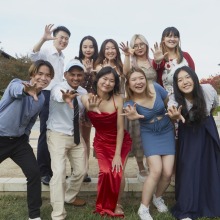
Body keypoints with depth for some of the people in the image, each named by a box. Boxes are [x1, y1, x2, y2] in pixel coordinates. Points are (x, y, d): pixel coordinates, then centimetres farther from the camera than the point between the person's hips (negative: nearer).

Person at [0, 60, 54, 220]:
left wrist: (25, 137, 10)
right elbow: (16, 90, -43)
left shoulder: (42, 99, 2)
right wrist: (26, 89, -66)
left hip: (19, 140, 5)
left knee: (34, 173, -2)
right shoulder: (17, 83, -16)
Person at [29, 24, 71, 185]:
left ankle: (54, 168, 22)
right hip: (47, 95, -7)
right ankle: (44, 172, 5)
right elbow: (33, 56, -28)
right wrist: (43, 39, -39)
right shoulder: (46, 52, -5)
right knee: (46, 133, -5)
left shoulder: (63, 58, 19)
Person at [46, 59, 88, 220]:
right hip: (58, 135, -6)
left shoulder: (83, 92, 1)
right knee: (59, 172, -17)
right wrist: (65, 97, -69)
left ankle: (69, 197, 40)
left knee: (81, 170, 14)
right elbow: (58, 96, -46)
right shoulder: (58, 88, -20)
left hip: (76, 135, 7)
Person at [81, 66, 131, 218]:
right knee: (106, 172, -15)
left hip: (121, 141, -1)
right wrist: (90, 108, -35)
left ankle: (117, 204, 15)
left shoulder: (117, 99, -19)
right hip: (101, 142, 1)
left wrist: (117, 154, -15)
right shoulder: (87, 99, -13)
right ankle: (105, 205, 13)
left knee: (118, 172, -13)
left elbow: (120, 128, -16)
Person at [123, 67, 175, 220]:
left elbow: (171, 104, -1)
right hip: (150, 135, -2)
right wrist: (134, 117, -59)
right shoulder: (130, 103, -21)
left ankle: (158, 198, 27)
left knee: (168, 172, -4)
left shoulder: (155, 88, -17)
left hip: (167, 132, 2)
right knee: (156, 170, -17)